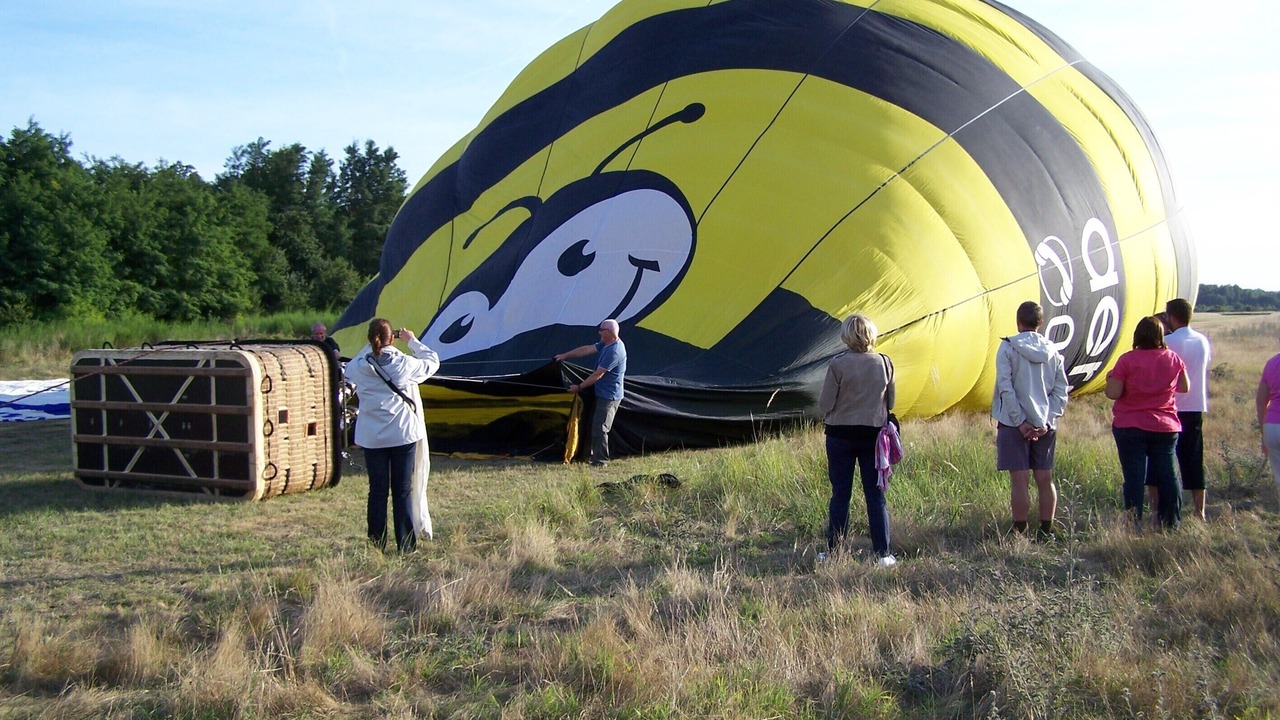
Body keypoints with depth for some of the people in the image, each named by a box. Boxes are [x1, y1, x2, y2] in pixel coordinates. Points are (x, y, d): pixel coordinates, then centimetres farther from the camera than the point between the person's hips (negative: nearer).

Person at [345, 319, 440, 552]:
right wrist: (412, 341, 17)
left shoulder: (359, 367, -7)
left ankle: (377, 545, 9)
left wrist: (370, 347, 15)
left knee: (377, 491, 7)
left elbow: (349, 368, 18)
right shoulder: (404, 364, -9)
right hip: (404, 435, -1)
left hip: (372, 438, 1)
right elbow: (432, 361, 8)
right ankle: (406, 545, 9)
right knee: (403, 491, 5)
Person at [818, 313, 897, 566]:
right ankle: (883, 553, 8)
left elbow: (825, 404, -10)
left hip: (841, 434, -2)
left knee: (840, 494, 6)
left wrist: (830, 416, 11)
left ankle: (834, 552, 13)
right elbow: (890, 402, 6)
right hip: (874, 433, 2)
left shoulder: (838, 364, -14)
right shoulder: (885, 363, -3)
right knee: (876, 495, 7)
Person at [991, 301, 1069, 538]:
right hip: (1045, 425, 4)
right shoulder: (1052, 351, 5)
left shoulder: (1008, 348, -7)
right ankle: (1047, 531, 14)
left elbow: (1006, 389, -14)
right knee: (1045, 479, 10)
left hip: (1016, 423, -4)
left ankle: (1019, 532, 3)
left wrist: (1020, 422, -12)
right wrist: (1047, 421, -3)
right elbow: (1061, 392, 1)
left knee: (1020, 481, -1)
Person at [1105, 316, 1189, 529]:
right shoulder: (1173, 358, 2)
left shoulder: (1127, 360, -11)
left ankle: (1135, 524, -1)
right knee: (1167, 475, 10)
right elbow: (1184, 387, 14)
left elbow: (1113, 393, -13)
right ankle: (1172, 522, 14)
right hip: (1166, 426, 3)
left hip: (1130, 427, -3)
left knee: (1134, 477, -1)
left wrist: (1110, 378, 7)